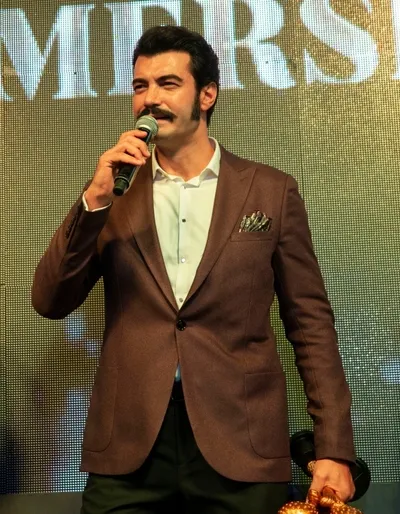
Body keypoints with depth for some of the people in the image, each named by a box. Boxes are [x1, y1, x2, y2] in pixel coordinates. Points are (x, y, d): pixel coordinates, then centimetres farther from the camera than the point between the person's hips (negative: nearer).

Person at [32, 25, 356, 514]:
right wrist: (94, 198, -12)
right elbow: (50, 303, 0)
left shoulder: (272, 190, 2)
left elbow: (310, 322, 2)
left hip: (242, 445, -1)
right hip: (127, 444, 1)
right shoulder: (114, 191, 6)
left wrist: (333, 448, -4)